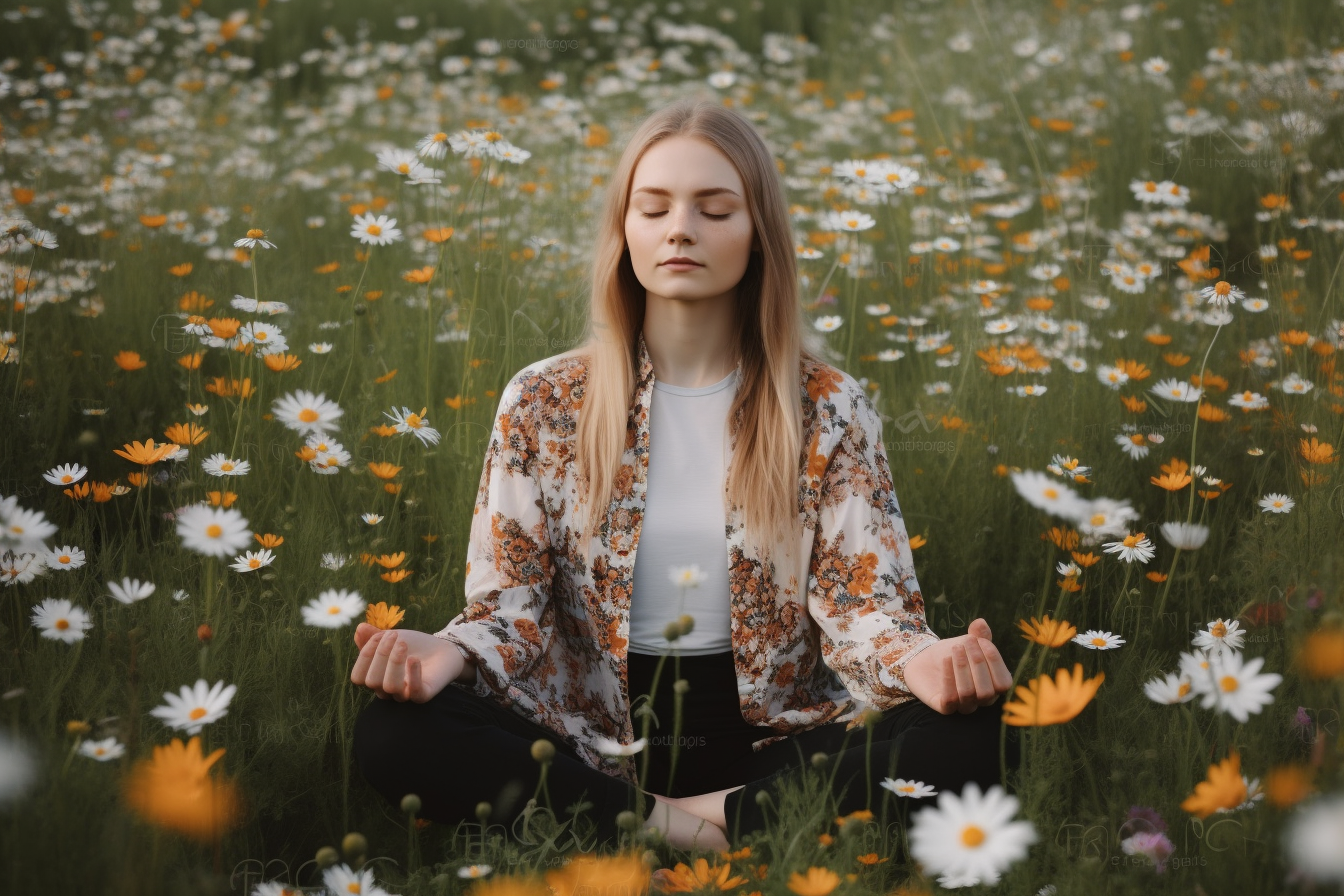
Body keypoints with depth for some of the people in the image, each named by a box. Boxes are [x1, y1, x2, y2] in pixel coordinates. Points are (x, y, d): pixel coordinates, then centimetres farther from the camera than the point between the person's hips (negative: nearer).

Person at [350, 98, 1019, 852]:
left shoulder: (828, 411, 3)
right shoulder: (544, 406, 4)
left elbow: (862, 603, -3)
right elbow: (511, 603, 1)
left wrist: (921, 662, -27)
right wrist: (450, 652, -22)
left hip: (771, 744, 0)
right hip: (597, 751, 0)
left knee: (972, 738, -27)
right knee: (394, 734, -27)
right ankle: (680, 834, -21)